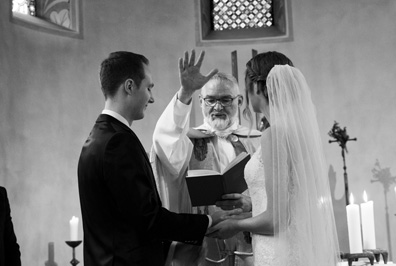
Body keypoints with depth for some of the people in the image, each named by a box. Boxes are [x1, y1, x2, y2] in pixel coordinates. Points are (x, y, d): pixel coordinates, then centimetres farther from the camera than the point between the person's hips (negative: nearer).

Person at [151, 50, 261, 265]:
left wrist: (251, 203, -16)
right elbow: (166, 141, -18)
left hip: (248, 248, 1)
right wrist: (185, 93, -29)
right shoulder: (188, 141, 4)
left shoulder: (257, 142, 8)